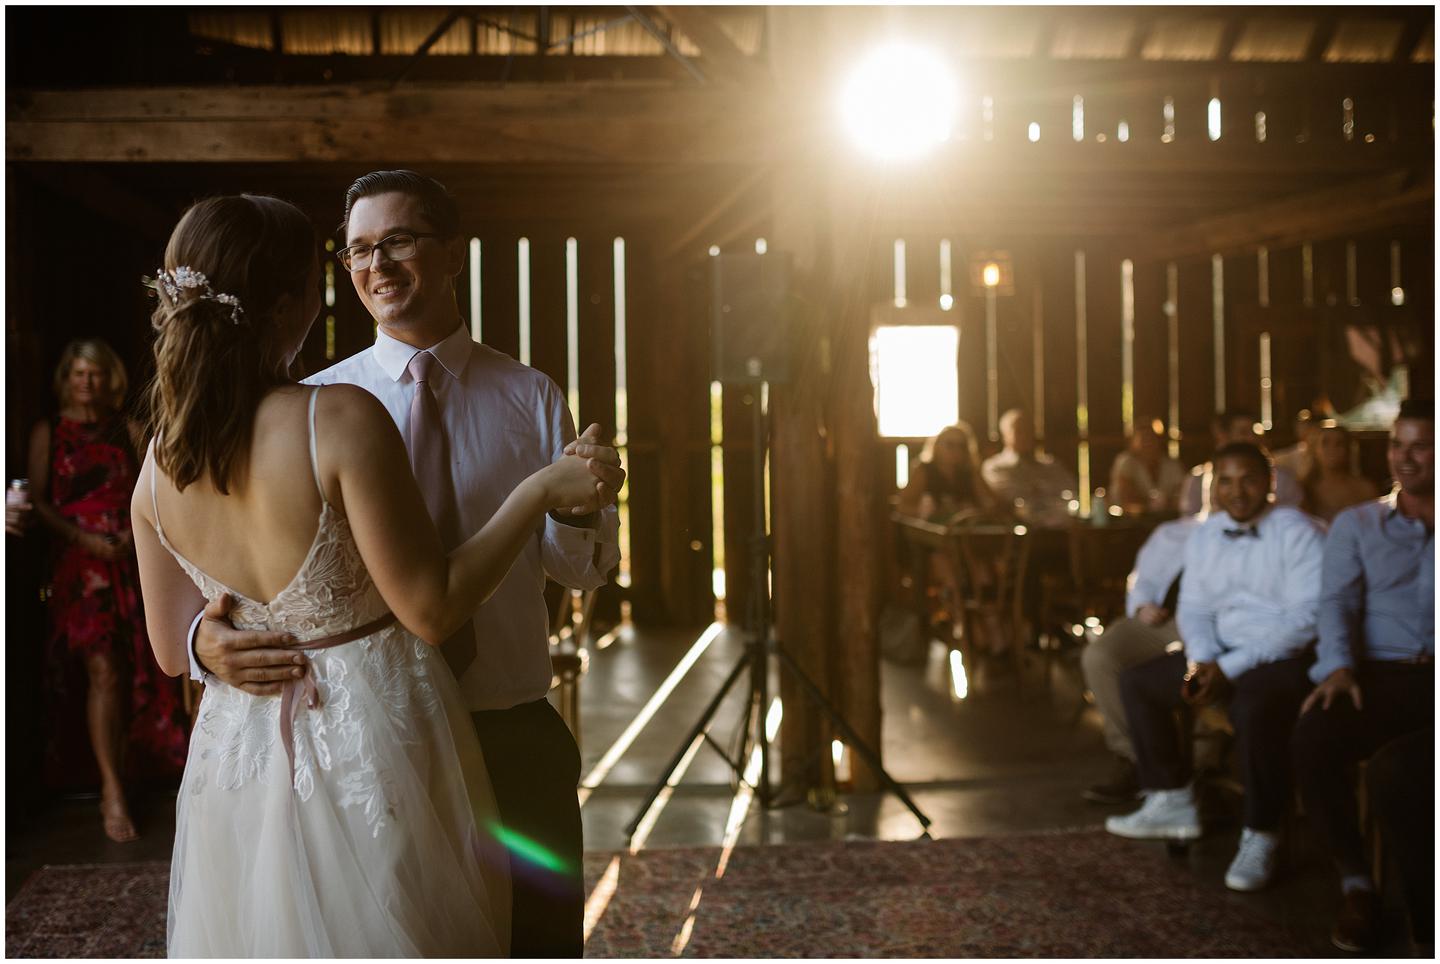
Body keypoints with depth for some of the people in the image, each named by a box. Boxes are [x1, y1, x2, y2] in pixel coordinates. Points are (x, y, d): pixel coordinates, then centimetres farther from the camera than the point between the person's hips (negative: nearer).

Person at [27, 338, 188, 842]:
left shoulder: (128, 430, 11)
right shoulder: (48, 432, 6)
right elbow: (39, 500, 1)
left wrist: (137, 531, -8)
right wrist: (84, 537, -12)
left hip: (129, 558, 3)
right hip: (79, 560, -3)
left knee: (134, 672, 4)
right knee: (103, 669, -13)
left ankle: (119, 764, 21)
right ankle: (112, 792, -12)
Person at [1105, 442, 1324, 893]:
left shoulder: (1298, 533, -11)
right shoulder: (1205, 535, 10)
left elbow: (1306, 616, -19)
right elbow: (1194, 606, 13)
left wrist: (1231, 667, -22)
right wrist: (1201, 659, -9)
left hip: (1286, 656, -8)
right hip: (1220, 653, 8)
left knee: (1256, 707, -37)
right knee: (1138, 683, 2)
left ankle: (1260, 838, -20)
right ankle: (1173, 804, 10)